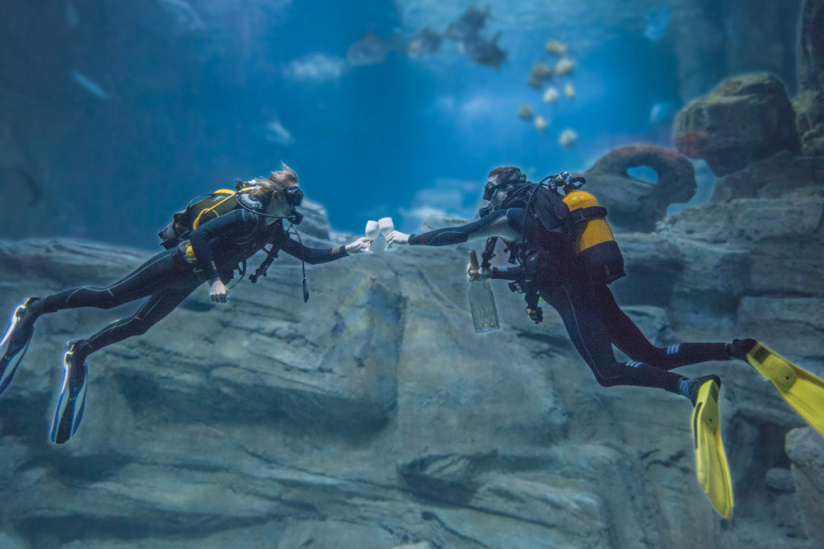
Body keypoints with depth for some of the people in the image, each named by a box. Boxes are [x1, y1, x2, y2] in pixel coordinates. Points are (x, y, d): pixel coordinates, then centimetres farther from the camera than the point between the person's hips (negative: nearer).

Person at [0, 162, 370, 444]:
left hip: (187, 282, 9)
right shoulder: (246, 217, -22)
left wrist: (346, 250, 6)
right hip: (179, 264, -8)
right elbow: (199, 235, -29)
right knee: (108, 298, -9)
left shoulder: (273, 232, 4)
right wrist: (215, 279, -33)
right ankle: (33, 309, 4)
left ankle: (80, 353, 27)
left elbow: (309, 255, 12)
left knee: (138, 325, 13)